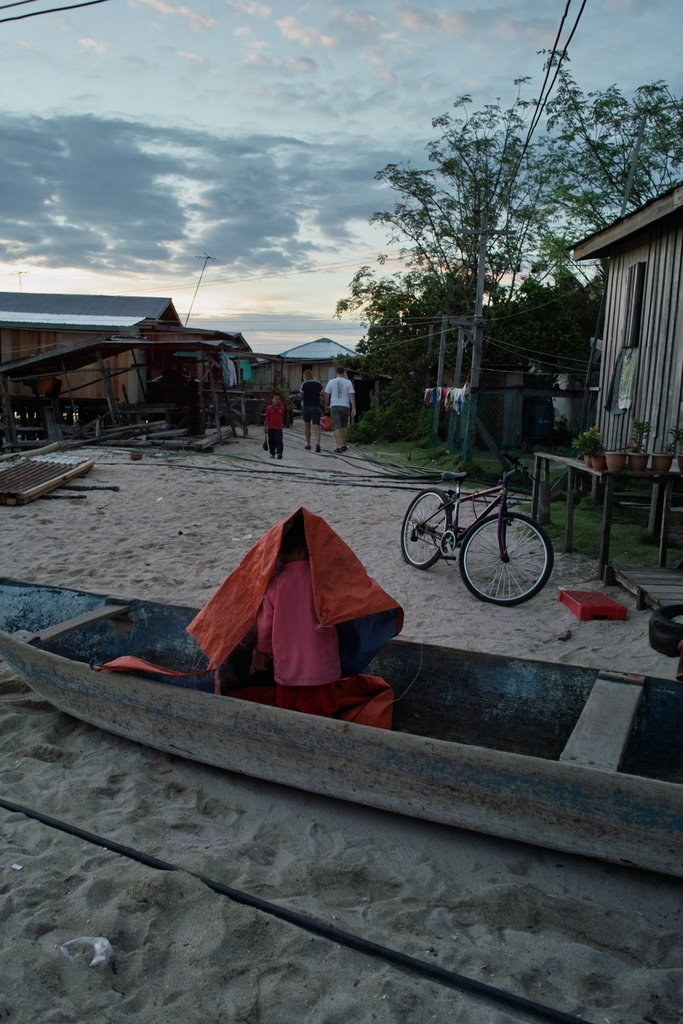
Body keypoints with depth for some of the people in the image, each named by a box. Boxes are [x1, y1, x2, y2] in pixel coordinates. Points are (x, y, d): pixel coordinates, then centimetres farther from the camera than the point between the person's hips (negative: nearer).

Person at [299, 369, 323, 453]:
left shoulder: (304, 384, -6)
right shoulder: (318, 383, 4)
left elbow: (301, 396, -7)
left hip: (307, 406, -2)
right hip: (316, 407, 2)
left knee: (307, 425, 16)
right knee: (316, 426, -5)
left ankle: (308, 444, 19)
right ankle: (317, 443, -26)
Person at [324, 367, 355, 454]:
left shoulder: (331, 382, 0)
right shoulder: (348, 382, 0)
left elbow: (327, 395, 3)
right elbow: (352, 395, -5)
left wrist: (326, 405, 17)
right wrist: (354, 408, -6)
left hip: (334, 406, -1)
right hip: (345, 406, 1)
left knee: (337, 427, -5)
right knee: (344, 426, 17)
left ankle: (339, 447, -14)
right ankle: (343, 445, 25)